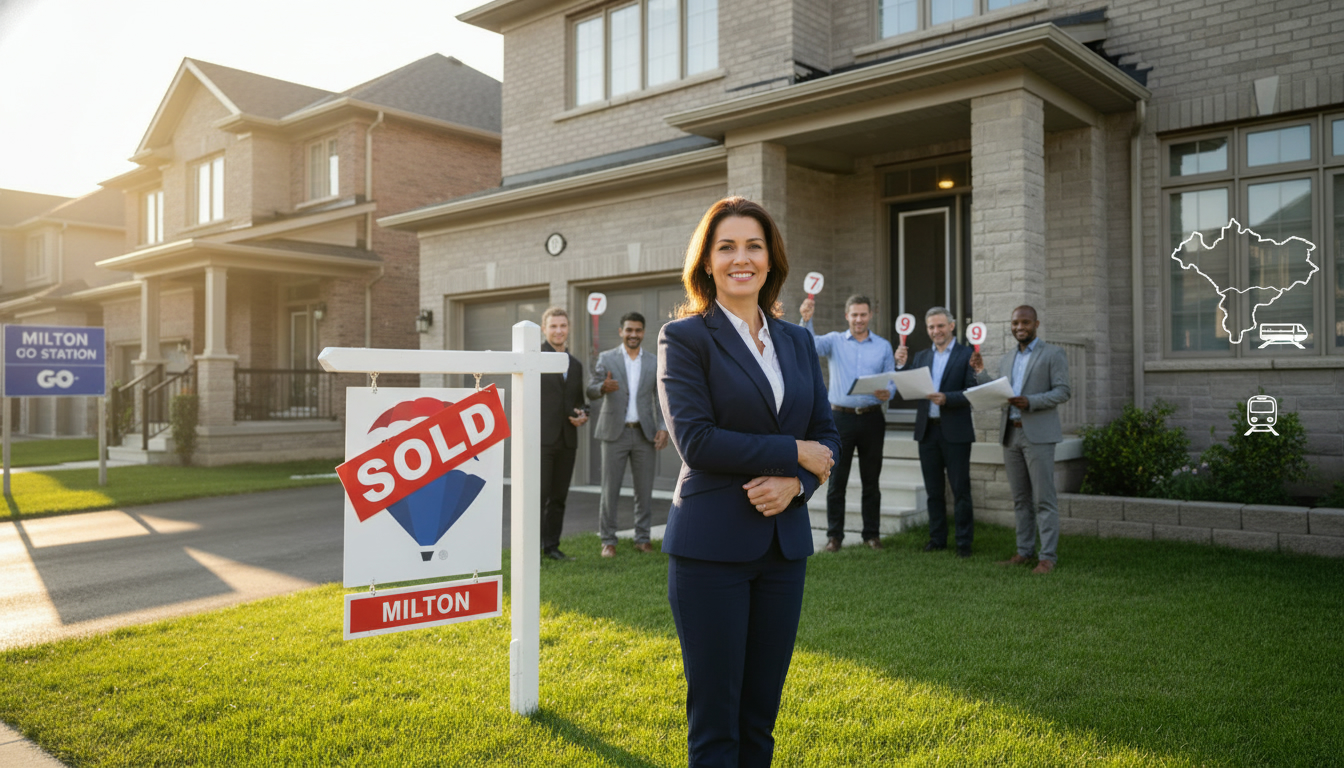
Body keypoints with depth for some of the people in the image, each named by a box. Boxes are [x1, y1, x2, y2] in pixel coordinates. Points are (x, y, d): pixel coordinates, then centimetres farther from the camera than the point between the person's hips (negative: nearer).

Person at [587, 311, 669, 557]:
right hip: (615, 433, -2)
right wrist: (603, 388, -26)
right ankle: (608, 541, 9)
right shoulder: (606, 359, 4)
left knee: (644, 490, 5)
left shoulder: (654, 363, 10)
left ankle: (642, 538, 16)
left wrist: (663, 428, -1)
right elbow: (590, 391, -3)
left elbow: (660, 399, 11)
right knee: (609, 489, 0)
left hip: (644, 434, 2)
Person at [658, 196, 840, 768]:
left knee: (761, 713, 13)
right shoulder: (684, 337, -3)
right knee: (714, 719, 3)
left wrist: (794, 483, -10)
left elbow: (826, 436, 11)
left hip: (783, 543, 5)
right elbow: (694, 439, -15)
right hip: (711, 547, -5)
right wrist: (794, 452, -11)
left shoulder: (797, 342, 12)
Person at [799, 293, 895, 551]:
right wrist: (806, 320, -31)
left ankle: (871, 533, 18)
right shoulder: (835, 341, 5)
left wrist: (887, 393, -15)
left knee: (871, 480, 9)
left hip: (872, 418, 1)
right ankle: (834, 535, 9)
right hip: (841, 417, -1)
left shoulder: (883, 346, 9)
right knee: (836, 479, 1)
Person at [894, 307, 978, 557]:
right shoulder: (921, 357, 13)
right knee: (933, 489, 12)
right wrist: (901, 366, -7)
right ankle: (937, 538, 22)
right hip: (927, 431, 5)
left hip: (955, 432, -5)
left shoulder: (966, 355, -2)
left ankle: (964, 542, 9)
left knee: (960, 489, 1)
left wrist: (946, 398, -24)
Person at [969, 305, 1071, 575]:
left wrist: (1030, 401, -20)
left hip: (1038, 435, -6)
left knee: (1043, 499, -5)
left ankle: (1048, 557, -1)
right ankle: (1024, 552, 17)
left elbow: (1062, 392, -7)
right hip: (1011, 434, 6)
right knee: (1020, 499, 10)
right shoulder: (1007, 359, 18)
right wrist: (981, 373, 3)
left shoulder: (1053, 354, 0)